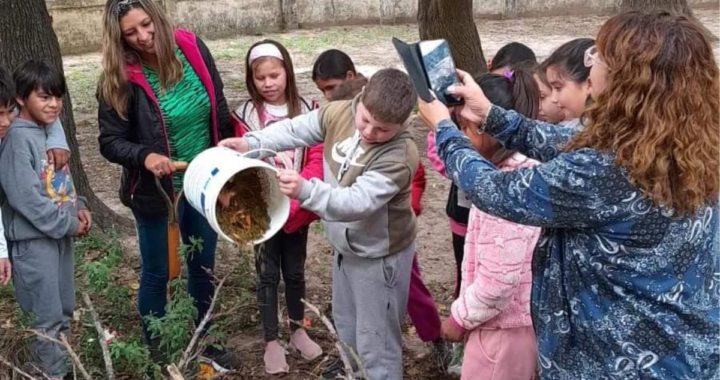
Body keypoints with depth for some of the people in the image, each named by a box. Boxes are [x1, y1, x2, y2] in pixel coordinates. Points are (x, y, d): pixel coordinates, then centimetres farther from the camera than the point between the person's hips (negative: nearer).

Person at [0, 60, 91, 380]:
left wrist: (79, 207, 1)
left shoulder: (51, 130, 8)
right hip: (34, 239, -8)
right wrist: (68, 224, -17)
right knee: (48, 316, 2)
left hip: (61, 233, 8)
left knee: (65, 310, 18)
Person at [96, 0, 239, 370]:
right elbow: (110, 141, -13)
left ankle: (203, 341, 38)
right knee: (157, 273, 12)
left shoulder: (192, 49, -8)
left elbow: (219, 110, 2)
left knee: (203, 267, 18)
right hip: (155, 191, -3)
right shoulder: (119, 79, -17)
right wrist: (144, 156, -33)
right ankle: (155, 352, 33)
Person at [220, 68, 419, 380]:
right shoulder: (339, 113, -14)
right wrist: (252, 143, -15)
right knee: (345, 320, 31)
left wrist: (305, 191, -52)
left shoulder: (399, 157, -33)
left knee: (375, 338, 7)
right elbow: (295, 130, -2)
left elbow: (356, 202, -40)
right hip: (346, 245, 8)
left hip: (380, 255, -8)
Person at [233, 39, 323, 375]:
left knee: (295, 271, 17)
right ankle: (271, 342, 22)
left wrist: (295, 196, -20)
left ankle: (298, 330, 35)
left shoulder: (306, 112, -4)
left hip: (298, 209, 2)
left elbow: (317, 160, -7)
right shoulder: (246, 116, -8)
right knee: (268, 275, 9)